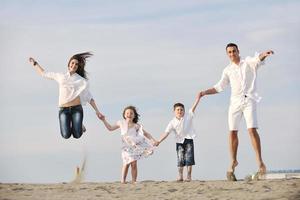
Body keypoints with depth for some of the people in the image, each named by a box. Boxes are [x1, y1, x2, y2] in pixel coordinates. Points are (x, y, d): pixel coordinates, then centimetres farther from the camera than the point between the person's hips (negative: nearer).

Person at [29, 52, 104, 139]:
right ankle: (69, 125, 20)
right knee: (66, 135, -16)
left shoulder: (81, 80, 5)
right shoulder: (60, 76, 11)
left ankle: (79, 125, 23)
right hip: (64, 110, 1)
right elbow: (43, 73, 22)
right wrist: (35, 63, 24)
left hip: (77, 109, -1)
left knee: (77, 135, -14)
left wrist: (97, 111, 0)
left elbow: (89, 97, 7)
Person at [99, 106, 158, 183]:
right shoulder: (121, 123, 8)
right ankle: (123, 180, -1)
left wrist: (153, 140, -3)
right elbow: (110, 128, 20)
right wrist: (104, 120, 14)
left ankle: (134, 181, 0)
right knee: (126, 164, -10)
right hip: (126, 147, 0)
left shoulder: (137, 126, 4)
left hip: (135, 147, 0)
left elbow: (146, 134, 8)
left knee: (134, 164, -5)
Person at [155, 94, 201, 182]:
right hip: (179, 141, 1)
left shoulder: (188, 116, -4)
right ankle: (180, 176, 6)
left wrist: (198, 96, -20)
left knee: (189, 158, -4)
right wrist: (159, 141, -23)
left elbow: (194, 106, -10)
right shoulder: (172, 122, -5)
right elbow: (166, 133, -11)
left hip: (189, 139, -1)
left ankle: (189, 176, 1)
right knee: (180, 159, 1)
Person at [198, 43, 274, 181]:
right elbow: (219, 87, 19)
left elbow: (258, 59, -16)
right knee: (232, 132, 0)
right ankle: (233, 161, 15)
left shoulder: (249, 63, 6)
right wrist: (205, 93, 7)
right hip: (235, 102, 4)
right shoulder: (228, 70, 16)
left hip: (249, 100, -4)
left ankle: (259, 161, -14)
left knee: (252, 130, -16)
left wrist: (265, 54, -39)